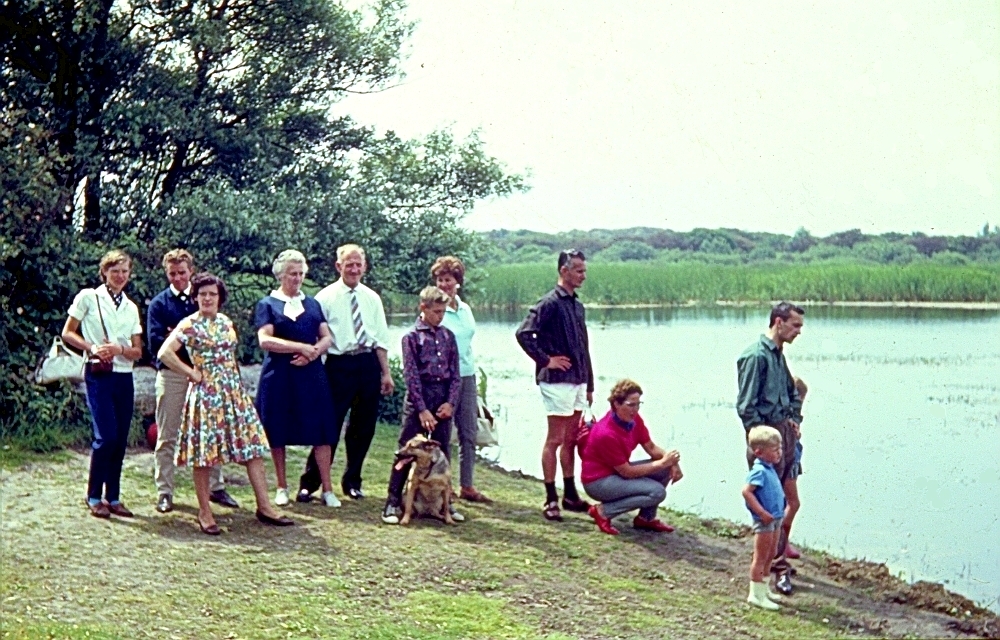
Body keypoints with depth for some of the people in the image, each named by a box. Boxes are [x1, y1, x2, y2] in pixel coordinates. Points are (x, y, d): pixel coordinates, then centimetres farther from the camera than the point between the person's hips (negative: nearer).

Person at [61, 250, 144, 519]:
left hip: (124, 377, 5)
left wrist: (119, 349, -10)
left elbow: (137, 352, 10)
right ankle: (94, 497, 1)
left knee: (121, 439, 4)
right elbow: (68, 334, 1)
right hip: (99, 374, -5)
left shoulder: (131, 307, 13)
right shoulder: (88, 297, 1)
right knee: (106, 436, -12)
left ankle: (113, 497, 14)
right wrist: (92, 348, -15)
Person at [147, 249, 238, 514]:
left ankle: (216, 486, 16)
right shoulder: (159, 303, 3)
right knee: (167, 437, 3)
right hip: (171, 374, -2)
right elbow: (155, 342, -7)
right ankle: (164, 492, 8)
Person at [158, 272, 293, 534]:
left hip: (234, 392, 6)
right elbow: (164, 353, -18)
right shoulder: (189, 325, -7)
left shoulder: (226, 322, 12)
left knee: (253, 446, 2)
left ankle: (264, 507, 6)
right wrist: (193, 374, -13)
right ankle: (205, 513, 10)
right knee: (204, 454, 0)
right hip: (206, 394, -6)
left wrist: (234, 380, 11)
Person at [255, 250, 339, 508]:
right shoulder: (268, 305, 3)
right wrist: (302, 347, -15)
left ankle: (327, 489, 0)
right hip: (278, 377, -2)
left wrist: (312, 353, -11)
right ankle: (282, 488, 16)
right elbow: (265, 340, -10)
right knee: (278, 432, 3)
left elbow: (327, 338, 9)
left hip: (311, 374, 2)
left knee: (320, 431, -3)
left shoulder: (312, 304, 15)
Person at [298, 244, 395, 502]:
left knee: (364, 427, 11)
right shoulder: (326, 297, -2)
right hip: (339, 365, -4)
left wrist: (386, 373, 8)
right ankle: (309, 483, 6)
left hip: (369, 364, 5)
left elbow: (381, 339, 11)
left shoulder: (372, 298, 10)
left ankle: (352, 481, 26)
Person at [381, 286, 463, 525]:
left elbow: (455, 374, 9)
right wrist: (422, 409, -14)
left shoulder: (448, 336, 9)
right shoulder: (412, 337, -4)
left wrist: (451, 402, -5)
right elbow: (411, 375, -9)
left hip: (444, 399, 4)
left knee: (442, 451, 10)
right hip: (418, 397, -4)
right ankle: (392, 503, 1)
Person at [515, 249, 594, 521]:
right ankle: (551, 500, 0)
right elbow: (523, 334, -19)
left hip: (577, 381, 8)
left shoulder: (577, 305, 15)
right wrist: (546, 359, -14)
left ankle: (570, 495, 21)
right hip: (558, 381, -8)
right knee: (555, 440, -4)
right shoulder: (550, 303, -11)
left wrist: (589, 384, 18)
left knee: (571, 440, 13)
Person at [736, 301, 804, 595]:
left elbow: (793, 393, 28)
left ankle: (775, 557, 21)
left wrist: (794, 420, 15)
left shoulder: (778, 354, 13)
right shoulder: (756, 355, -15)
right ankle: (778, 565, -3)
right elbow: (746, 405, -17)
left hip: (784, 431, 9)